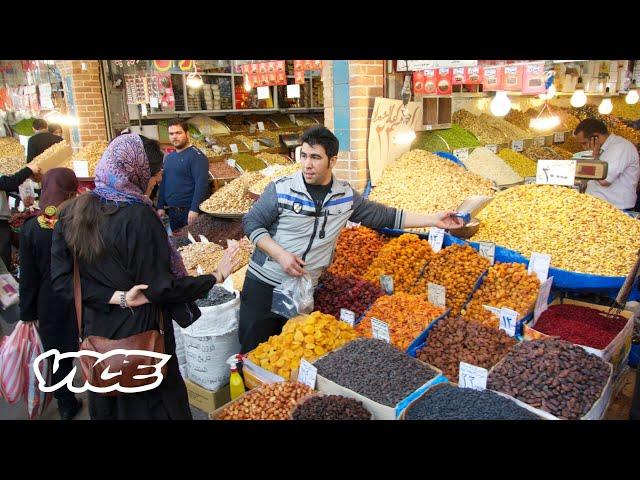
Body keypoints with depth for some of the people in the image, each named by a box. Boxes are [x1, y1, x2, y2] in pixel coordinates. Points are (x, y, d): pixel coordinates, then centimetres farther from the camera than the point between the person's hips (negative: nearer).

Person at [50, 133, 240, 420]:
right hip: (140, 332, -5)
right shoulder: (138, 217, -25)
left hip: (95, 330, 6)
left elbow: (61, 280, -7)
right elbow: (159, 288, -22)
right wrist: (216, 277, -14)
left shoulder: (71, 212, -6)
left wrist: (116, 298, -13)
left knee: (106, 407, 26)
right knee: (152, 403, 17)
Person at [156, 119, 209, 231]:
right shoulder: (169, 157, 13)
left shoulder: (196, 156, -12)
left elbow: (201, 183, -21)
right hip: (172, 211, 7)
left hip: (189, 210, -7)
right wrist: (161, 206, 13)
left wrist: (195, 209, -26)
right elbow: (163, 182, 19)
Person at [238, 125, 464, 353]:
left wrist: (433, 220, 6)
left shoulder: (347, 196, 1)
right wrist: (280, 254, -18)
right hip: (263, 283, -2)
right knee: (253, 349, 4)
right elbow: (251, 222, -4)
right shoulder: (281, 189, -9)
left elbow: (385, 216, 8)